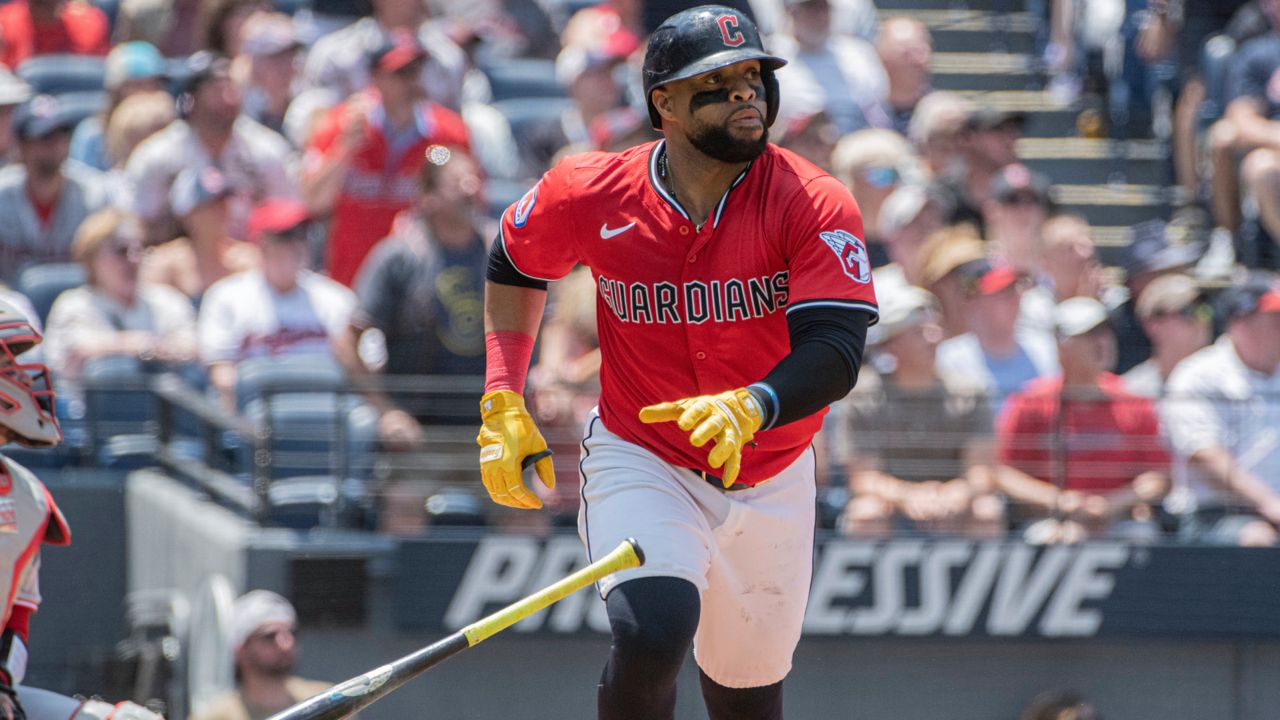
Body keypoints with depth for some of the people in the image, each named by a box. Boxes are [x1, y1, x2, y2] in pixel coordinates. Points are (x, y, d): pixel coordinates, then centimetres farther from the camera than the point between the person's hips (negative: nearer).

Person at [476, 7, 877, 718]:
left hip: (770, 482, 2)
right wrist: (502, 407, 1)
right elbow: (515, 267, 10)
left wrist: (750, 407, -47)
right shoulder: (589, 194, -12)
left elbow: (835, 353, -27)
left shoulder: (814, 205, -17)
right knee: (652, 634, -28)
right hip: (639, 463, -2)